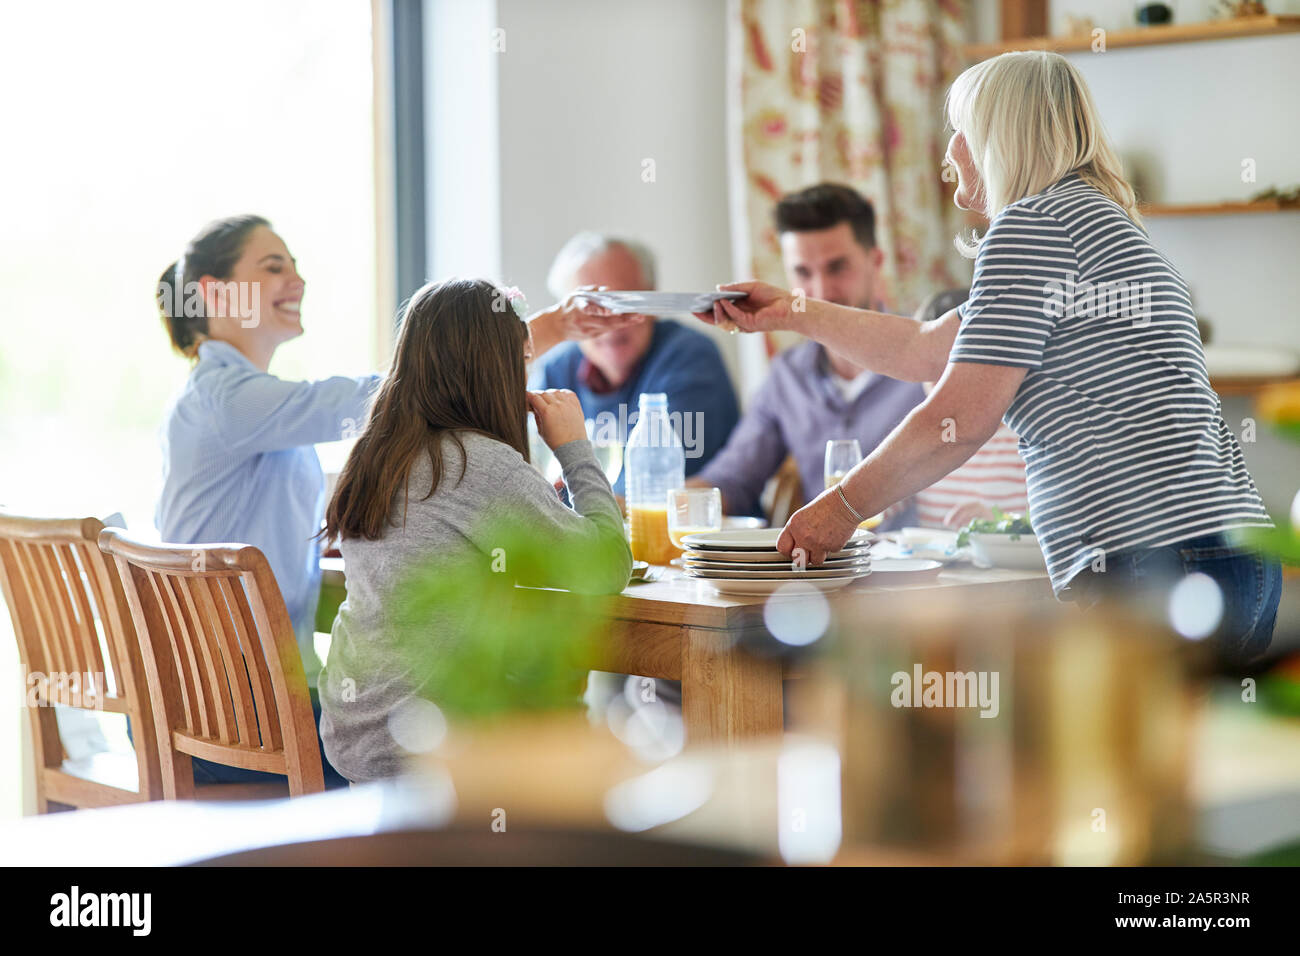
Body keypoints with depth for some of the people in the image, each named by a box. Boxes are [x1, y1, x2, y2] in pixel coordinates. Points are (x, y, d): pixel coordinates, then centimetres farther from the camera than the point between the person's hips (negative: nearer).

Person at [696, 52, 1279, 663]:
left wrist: (843, 506, 4)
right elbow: (925, 350, 34)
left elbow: (960, 419, -9)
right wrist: (791, 313, 42)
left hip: (1157, 565, -10)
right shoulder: (1094, 220, 27)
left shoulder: (1033, 222, -5)